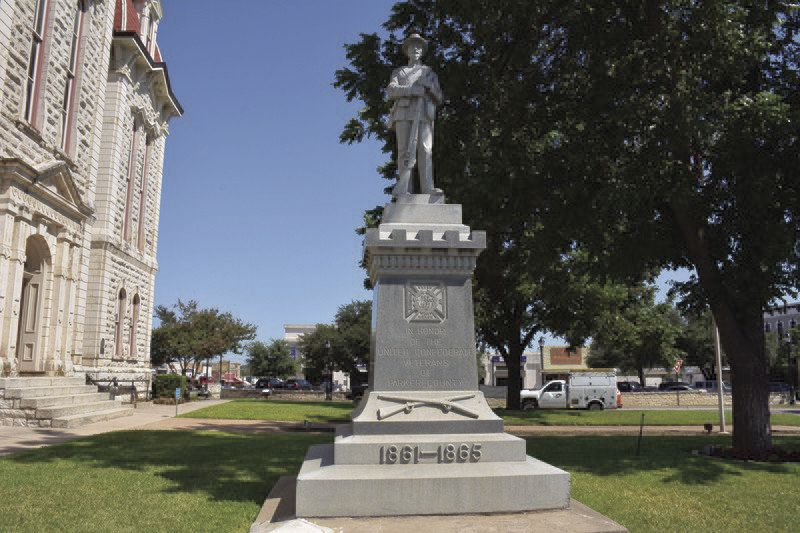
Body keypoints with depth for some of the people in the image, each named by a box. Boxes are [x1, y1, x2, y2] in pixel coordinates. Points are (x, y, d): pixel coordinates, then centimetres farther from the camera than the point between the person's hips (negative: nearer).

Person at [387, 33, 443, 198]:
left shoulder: (430, 73, 28)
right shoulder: (399, 72, 26)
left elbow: (439, 99, 19)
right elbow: (392, 90, 5)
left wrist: (429, 87, -2)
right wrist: (413, 90, -9)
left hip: (424, 115, 0)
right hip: (404, 113, 0)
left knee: (425, 150, -17)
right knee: (405, 151, -11)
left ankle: (427, 188, -28)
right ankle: (404, 191, -18)